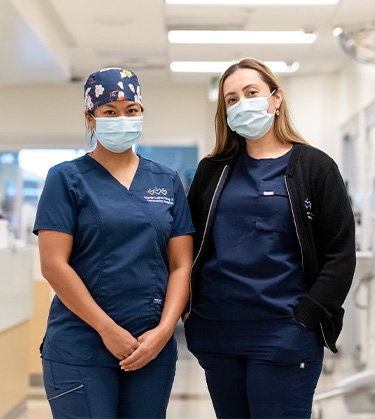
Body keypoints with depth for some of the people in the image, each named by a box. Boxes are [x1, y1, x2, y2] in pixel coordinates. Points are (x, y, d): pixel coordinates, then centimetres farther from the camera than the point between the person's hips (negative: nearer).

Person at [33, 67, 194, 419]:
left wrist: (164, 330, -6)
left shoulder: (168, 182, 9)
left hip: (154, 347, 4)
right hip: (79, 348, -3)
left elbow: (181, 265, 6)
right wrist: (108, 329, -11)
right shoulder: (67, 178, -1)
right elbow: (53, 264, -8)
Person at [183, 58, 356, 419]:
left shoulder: (314, 167, -1)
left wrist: (306, 318, -10)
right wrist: (187, 305, 3)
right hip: (216, 333, 4)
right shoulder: (212, 170, 10)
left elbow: (340, 254, -3)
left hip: (284, 335, -4)